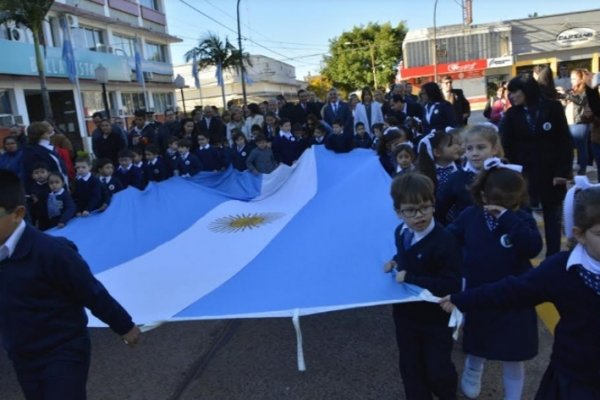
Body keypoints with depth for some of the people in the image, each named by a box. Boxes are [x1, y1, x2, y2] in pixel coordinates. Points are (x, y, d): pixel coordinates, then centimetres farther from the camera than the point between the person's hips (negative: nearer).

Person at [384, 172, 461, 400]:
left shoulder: (445, 241, -27)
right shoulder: (401, 232, -3)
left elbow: (451, 285, -30)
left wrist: (410, 278, -30)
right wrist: (394, 263, -1)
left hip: (436, 318, -6)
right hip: (405, 313, 6)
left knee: (437, 369, 11)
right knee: (410, 367, 18)